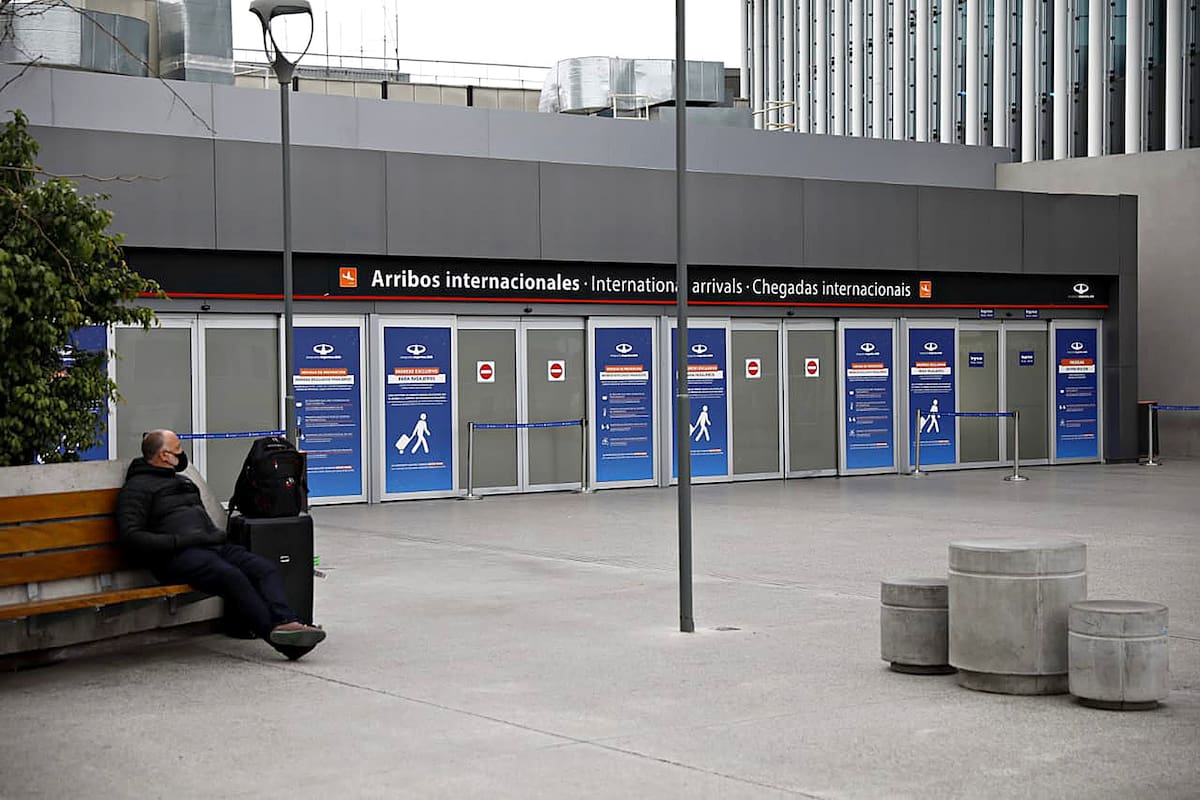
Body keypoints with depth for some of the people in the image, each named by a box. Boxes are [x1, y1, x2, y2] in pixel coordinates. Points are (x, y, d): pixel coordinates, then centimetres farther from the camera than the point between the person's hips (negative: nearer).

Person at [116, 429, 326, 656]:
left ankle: (286, 622, -41)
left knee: (265, 568, -20)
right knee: (231, 575, -35)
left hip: (213, 545, 8)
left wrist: (217, 535, 15)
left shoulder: (182, 481, 33)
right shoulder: (137, 488, 6)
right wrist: (178, 540, -14)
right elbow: (129, 537, -7)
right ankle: (275, 632, -40)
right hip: (178, 554, -8)